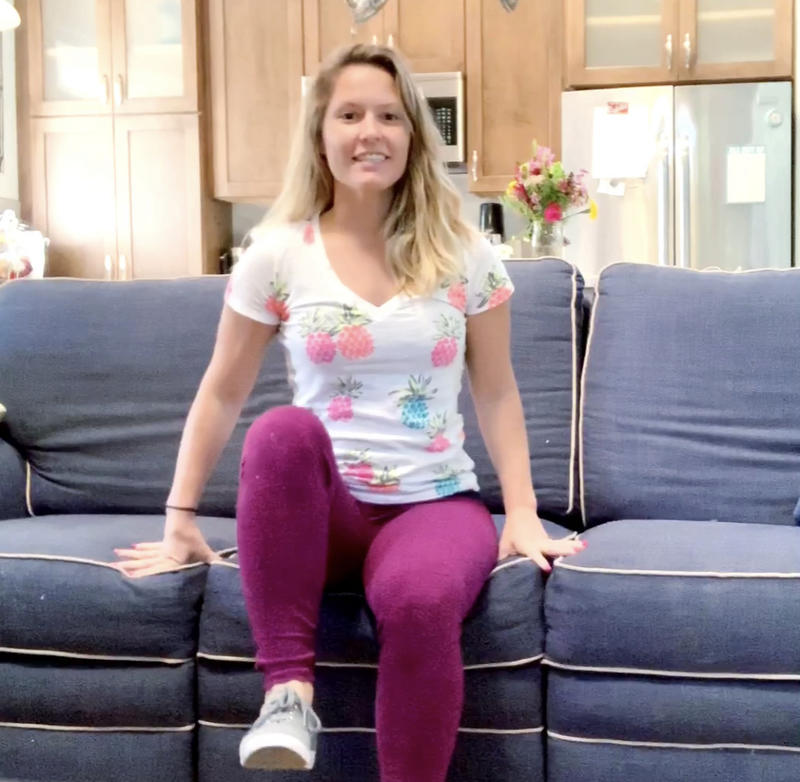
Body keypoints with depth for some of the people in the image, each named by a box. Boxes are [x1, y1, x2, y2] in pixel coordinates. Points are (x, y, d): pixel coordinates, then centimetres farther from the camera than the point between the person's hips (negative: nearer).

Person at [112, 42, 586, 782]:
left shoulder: (464, 254, 2)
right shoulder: (278, 254, 1)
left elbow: (497, 393, 7)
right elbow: (222, 393, 5)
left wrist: (523, 515, -2)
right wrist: (181, 518, 2)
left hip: (436, 501, 0)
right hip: (320, 508, 1)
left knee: (420, 601, -36)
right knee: (284, 431, -36)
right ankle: (289, 690, -26)